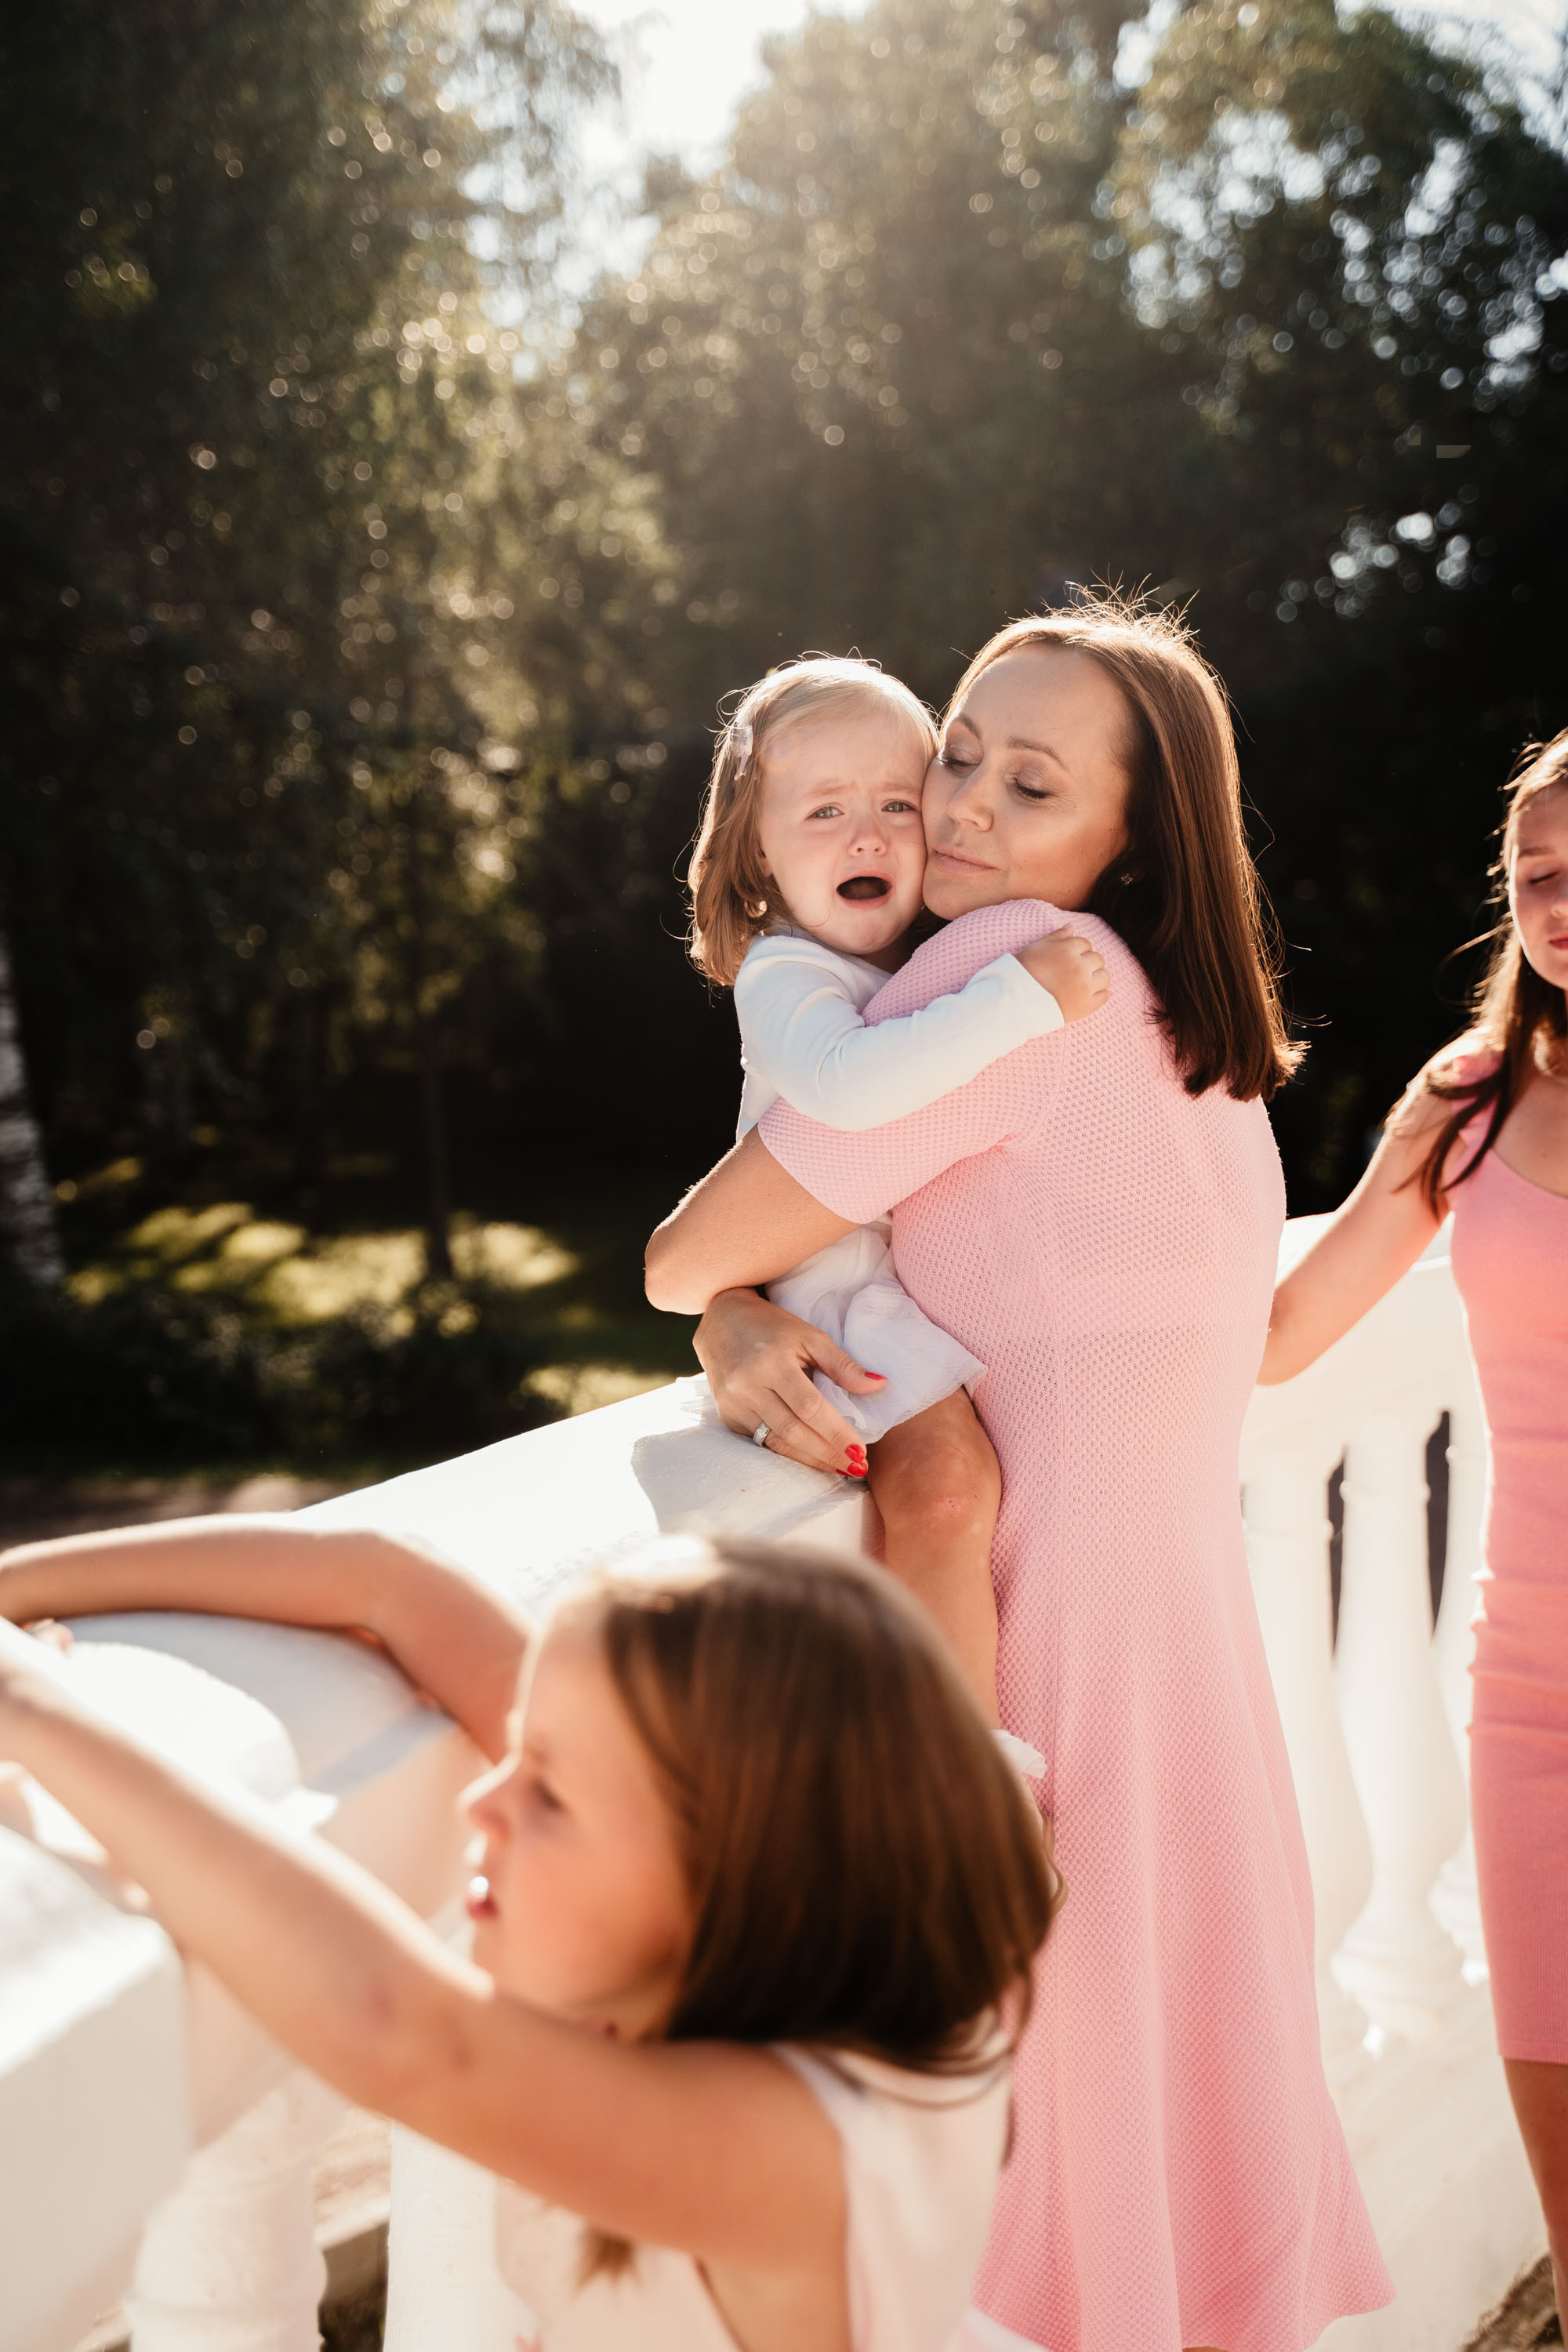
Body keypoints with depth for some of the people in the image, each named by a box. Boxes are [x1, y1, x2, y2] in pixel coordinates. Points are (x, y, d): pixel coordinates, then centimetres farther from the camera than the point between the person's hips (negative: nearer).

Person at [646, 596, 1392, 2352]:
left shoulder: (1022, 962, -15)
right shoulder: (1194, 1027, 13)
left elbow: (682, 1253, -12)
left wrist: (721, 1283, 10)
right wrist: (743, 1339, -7)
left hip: (1053, 1658, -9)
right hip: (1194, 1642, 9)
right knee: (1192, 2155, 20)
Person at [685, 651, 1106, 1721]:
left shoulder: (931, 957, 10)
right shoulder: (784, 975, -16)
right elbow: (850, 1083, -40)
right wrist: (1024, 995, -38)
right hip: (845, 1289, -9)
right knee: (947, 1483, -27)